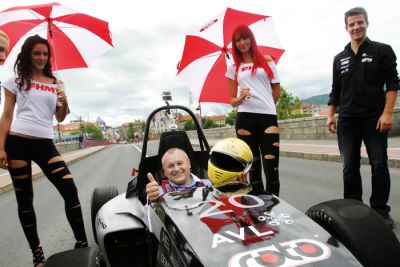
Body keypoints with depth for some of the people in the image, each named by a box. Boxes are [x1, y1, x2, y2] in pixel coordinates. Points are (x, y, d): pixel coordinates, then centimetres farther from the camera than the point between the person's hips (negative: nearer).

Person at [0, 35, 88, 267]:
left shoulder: (56, 83, 13)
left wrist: (65, 102, -9)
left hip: (45, 144, 2)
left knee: (70, 190, -10)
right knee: (25, 198, 5)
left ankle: (82, 244, 0)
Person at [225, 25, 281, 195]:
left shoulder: (266, 61, 13)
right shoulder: (234, 68, 14)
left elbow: (277, 89, 17)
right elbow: (232, 101, 13)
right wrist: (240, 98, -8)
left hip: (268, 118, 0)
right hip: (245, 119, 1)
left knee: (272, 171, -8)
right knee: (253, 170, 7)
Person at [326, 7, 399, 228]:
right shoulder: (339, 58, 16)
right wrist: (331, 115, 7)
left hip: (374, 119, -2)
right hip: (347, 120, 3)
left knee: (379, 166, 0)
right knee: (349, 168, 2)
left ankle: (380, 210, 12)